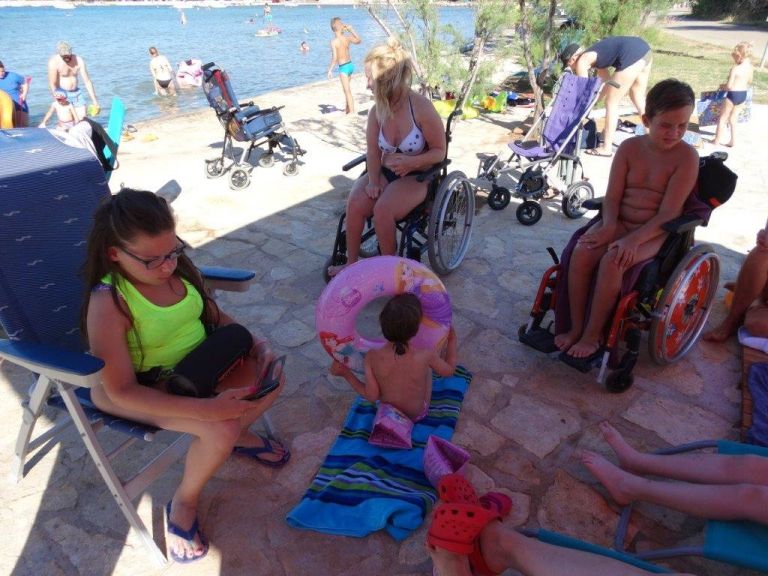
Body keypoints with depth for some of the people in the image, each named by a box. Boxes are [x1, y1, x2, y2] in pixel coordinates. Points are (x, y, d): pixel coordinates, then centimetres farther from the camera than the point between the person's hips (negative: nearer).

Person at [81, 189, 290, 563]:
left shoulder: (177, 268, -9)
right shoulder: (109, 303, -28)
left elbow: (214, 315, 7)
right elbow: (121, 392, -28)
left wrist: (254, 344, -12)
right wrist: (206, 408, -36)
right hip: (149, 387, -6)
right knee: (221, 431, -27)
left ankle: (239, 436, 21)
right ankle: (183, 504, 5)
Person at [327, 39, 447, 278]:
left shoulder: (422, 108, -16)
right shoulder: (377, 110, -2)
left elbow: (439, 151, -10)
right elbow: (372, 151, -1)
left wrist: (411, 161, -27)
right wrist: (373, 180, -18)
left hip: (416, 176, -4)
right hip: (385, 172, 5)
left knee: (382, 209, -30)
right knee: (355, 203, -23)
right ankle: (351, 263, -6)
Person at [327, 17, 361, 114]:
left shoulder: (333, 42, -16)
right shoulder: (347, 38, 0)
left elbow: (335, 58, -19)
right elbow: (359, 41, 19)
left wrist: (330, 70, -10)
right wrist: (351, 29, 20)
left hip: (343, 67, -7)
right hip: (350, 65, 7)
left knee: (347, 91, -2)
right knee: (347, 90, 21)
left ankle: (352, 112, 1)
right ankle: (348, 110, 33)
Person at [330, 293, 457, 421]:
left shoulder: (372, 357, -31)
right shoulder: (426, 356, -34)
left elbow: (371, 396, -19)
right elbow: (449, 371, -12)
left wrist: (346, 374, -9)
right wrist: (452, 340, 3)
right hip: (418, 414, -1)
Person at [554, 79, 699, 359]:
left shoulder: (687, 157, -11)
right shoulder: (629, 147, 0)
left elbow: (669, 212, -16)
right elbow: (612, 197, -1)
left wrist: (633, 240, -28)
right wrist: (609, 227, -19)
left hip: (656, 232, -3)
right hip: (619, 223, 4)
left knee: (612, 260, -32)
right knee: (581, 252, -25)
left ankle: (592, 335, -16)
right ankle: (576, 327, -11)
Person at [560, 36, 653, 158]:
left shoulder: (581, 62, 2)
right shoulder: (593, 56, 26)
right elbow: (609, 82, 30)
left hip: (632, 56, -9)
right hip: (644, 48, 9)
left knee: (611, 103, 1)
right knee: (637, 96, 24)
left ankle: (607, 148, 4)